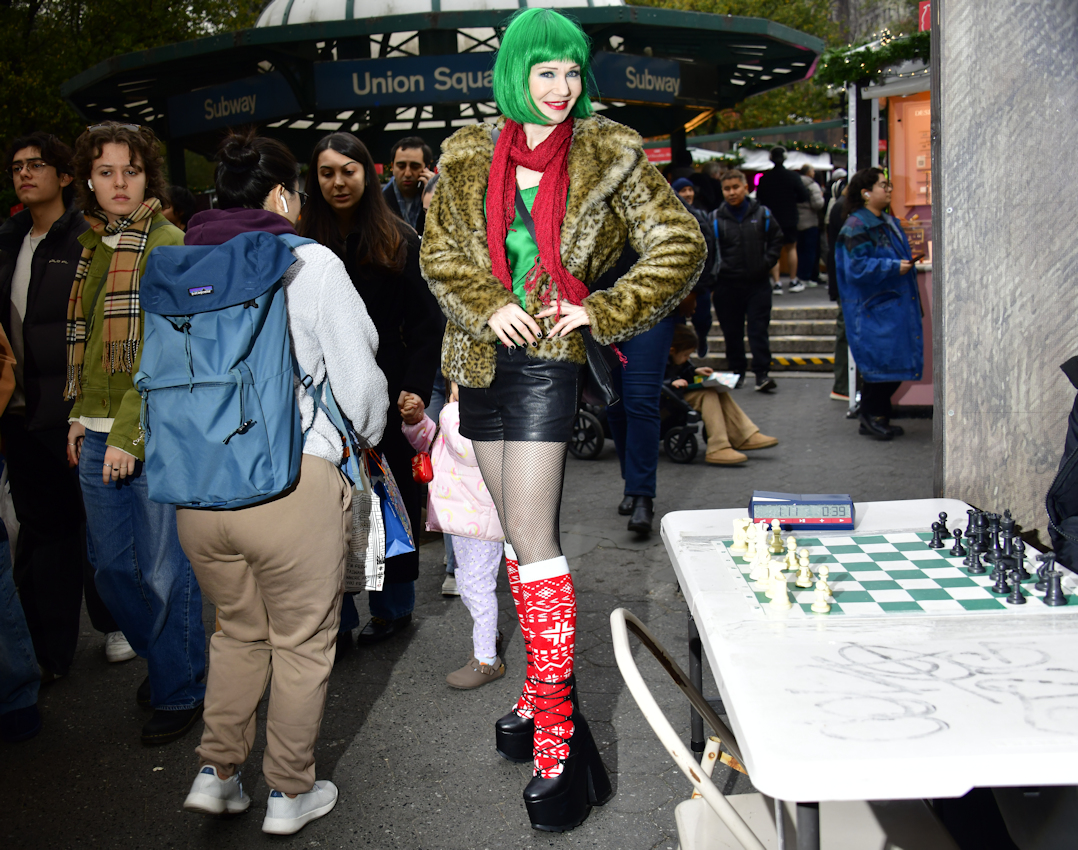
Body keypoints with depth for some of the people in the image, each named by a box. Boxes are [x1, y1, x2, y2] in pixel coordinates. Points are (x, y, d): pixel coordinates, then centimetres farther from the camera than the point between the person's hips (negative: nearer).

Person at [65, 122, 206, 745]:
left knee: (166, 568, 1)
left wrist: (130, 433, -18)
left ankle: (180, 691, 17)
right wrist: (81, 414, 12)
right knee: (109, 563, 13)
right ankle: (166, 660, 34)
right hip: (97, 432, 7)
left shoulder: (167, 244, -8)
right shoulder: (91, 245, 13)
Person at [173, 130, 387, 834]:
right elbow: (360, 376, -3)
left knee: (238, 630, 24)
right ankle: (290, 794, 23)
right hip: (293, 479, -5)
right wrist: (368, 434, 17)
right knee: (302, 643, 11)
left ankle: (217, 772, 25)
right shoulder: (311, 262, -4)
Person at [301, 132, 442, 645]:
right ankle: (335, 616, 13)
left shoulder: (398, 242, 0)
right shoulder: (303, 246, 4)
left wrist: (417, 386, -13)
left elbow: (425, 323, -2)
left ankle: (392, 604, 25)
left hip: (384, 391, -1)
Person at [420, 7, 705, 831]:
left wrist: (605, 314, -8)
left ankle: (559, 734, -5)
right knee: (521, 531, 13)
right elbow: (439, 251, 9)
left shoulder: (609, 155, -1)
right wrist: (487, 306, -9)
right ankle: (545, 684, 28)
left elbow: (681, 244, 0)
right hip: (485, 358, 5)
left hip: (550, 359, -5)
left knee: (532, 538, -11)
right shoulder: (468, 154, 9)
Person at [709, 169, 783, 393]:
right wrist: (716, 271, -7)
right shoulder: (715, 218, 0)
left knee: (758, 329, -4)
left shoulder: (762, 214, 2)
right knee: (732, 332, 8)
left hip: (757, 284, -1)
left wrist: (766, 263, 1)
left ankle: (762, 373, -4)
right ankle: (737, 371, 20)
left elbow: (776, 239, 12)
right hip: (727, 285, 1)